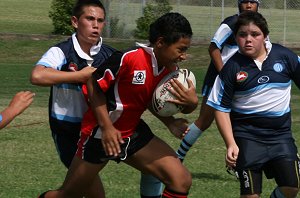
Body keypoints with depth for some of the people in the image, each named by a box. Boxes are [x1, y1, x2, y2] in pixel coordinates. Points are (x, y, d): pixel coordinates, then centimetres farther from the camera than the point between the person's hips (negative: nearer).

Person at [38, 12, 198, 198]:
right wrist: (106, 127, -20)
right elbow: (94, 85, -15)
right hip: (101, 133, -6)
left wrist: (191, 102, -15)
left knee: (181, 180, -10)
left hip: (134, 133, 6)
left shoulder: (171, 71, -5)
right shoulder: (128, 58, -25)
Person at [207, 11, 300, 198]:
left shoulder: (284, 56, -3)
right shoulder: (232, 68, -7)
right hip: (247, 136, -2)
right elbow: (221, 108, -3)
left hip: (281, 132, 2)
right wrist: (231, 144, -11)